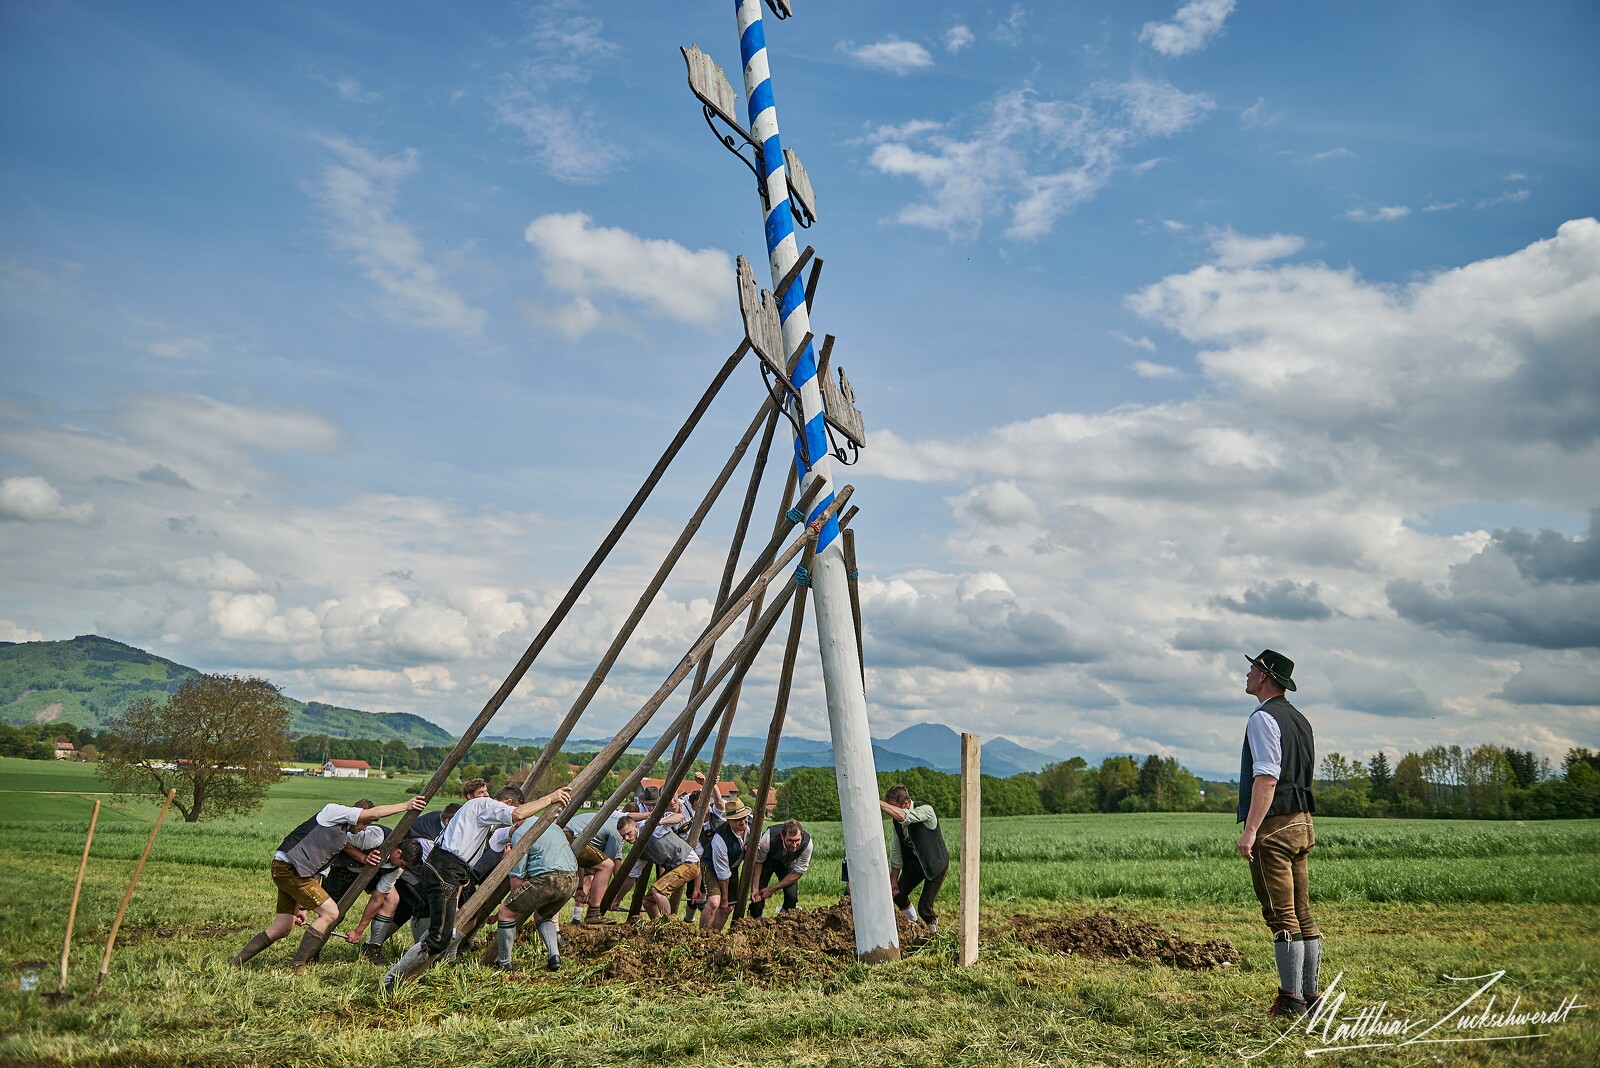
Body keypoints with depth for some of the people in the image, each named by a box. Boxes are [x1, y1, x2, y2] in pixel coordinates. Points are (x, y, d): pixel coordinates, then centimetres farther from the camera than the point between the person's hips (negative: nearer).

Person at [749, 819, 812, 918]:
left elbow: (797, 873, -22)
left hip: (787, 863, 1)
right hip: (766, 861, -1)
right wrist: (754, 888, -20)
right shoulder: (769, 838, -40)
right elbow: (757, 862, -20)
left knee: (792, 897, -14)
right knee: (757, 896, -12)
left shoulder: (807, 843, -35)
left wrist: (772, 890, -21)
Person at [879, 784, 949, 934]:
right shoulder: (896, 822, -8)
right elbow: (896, 852, 0)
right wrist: (893, 880, 0)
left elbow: (903, 817, -48)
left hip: (936, 864, -6)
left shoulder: (926, 810, -28)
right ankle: (912, 922, 29)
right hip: (914, 861, 6)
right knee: (897, 894, 1)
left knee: (924, 908, -8)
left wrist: (876, 802, -52)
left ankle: (934, 931, 22)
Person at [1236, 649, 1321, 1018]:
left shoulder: (1263, 718, -12)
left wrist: (1250, 831, -24)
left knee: (1281, 917, -6)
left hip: (1273, 825, -9)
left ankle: (1291, 1000, -3)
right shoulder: (1300, 720, 18)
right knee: (1302, 914, 12)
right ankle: (1310, 996, 17)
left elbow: (1267, 778, -21)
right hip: (1302, 822, 9)